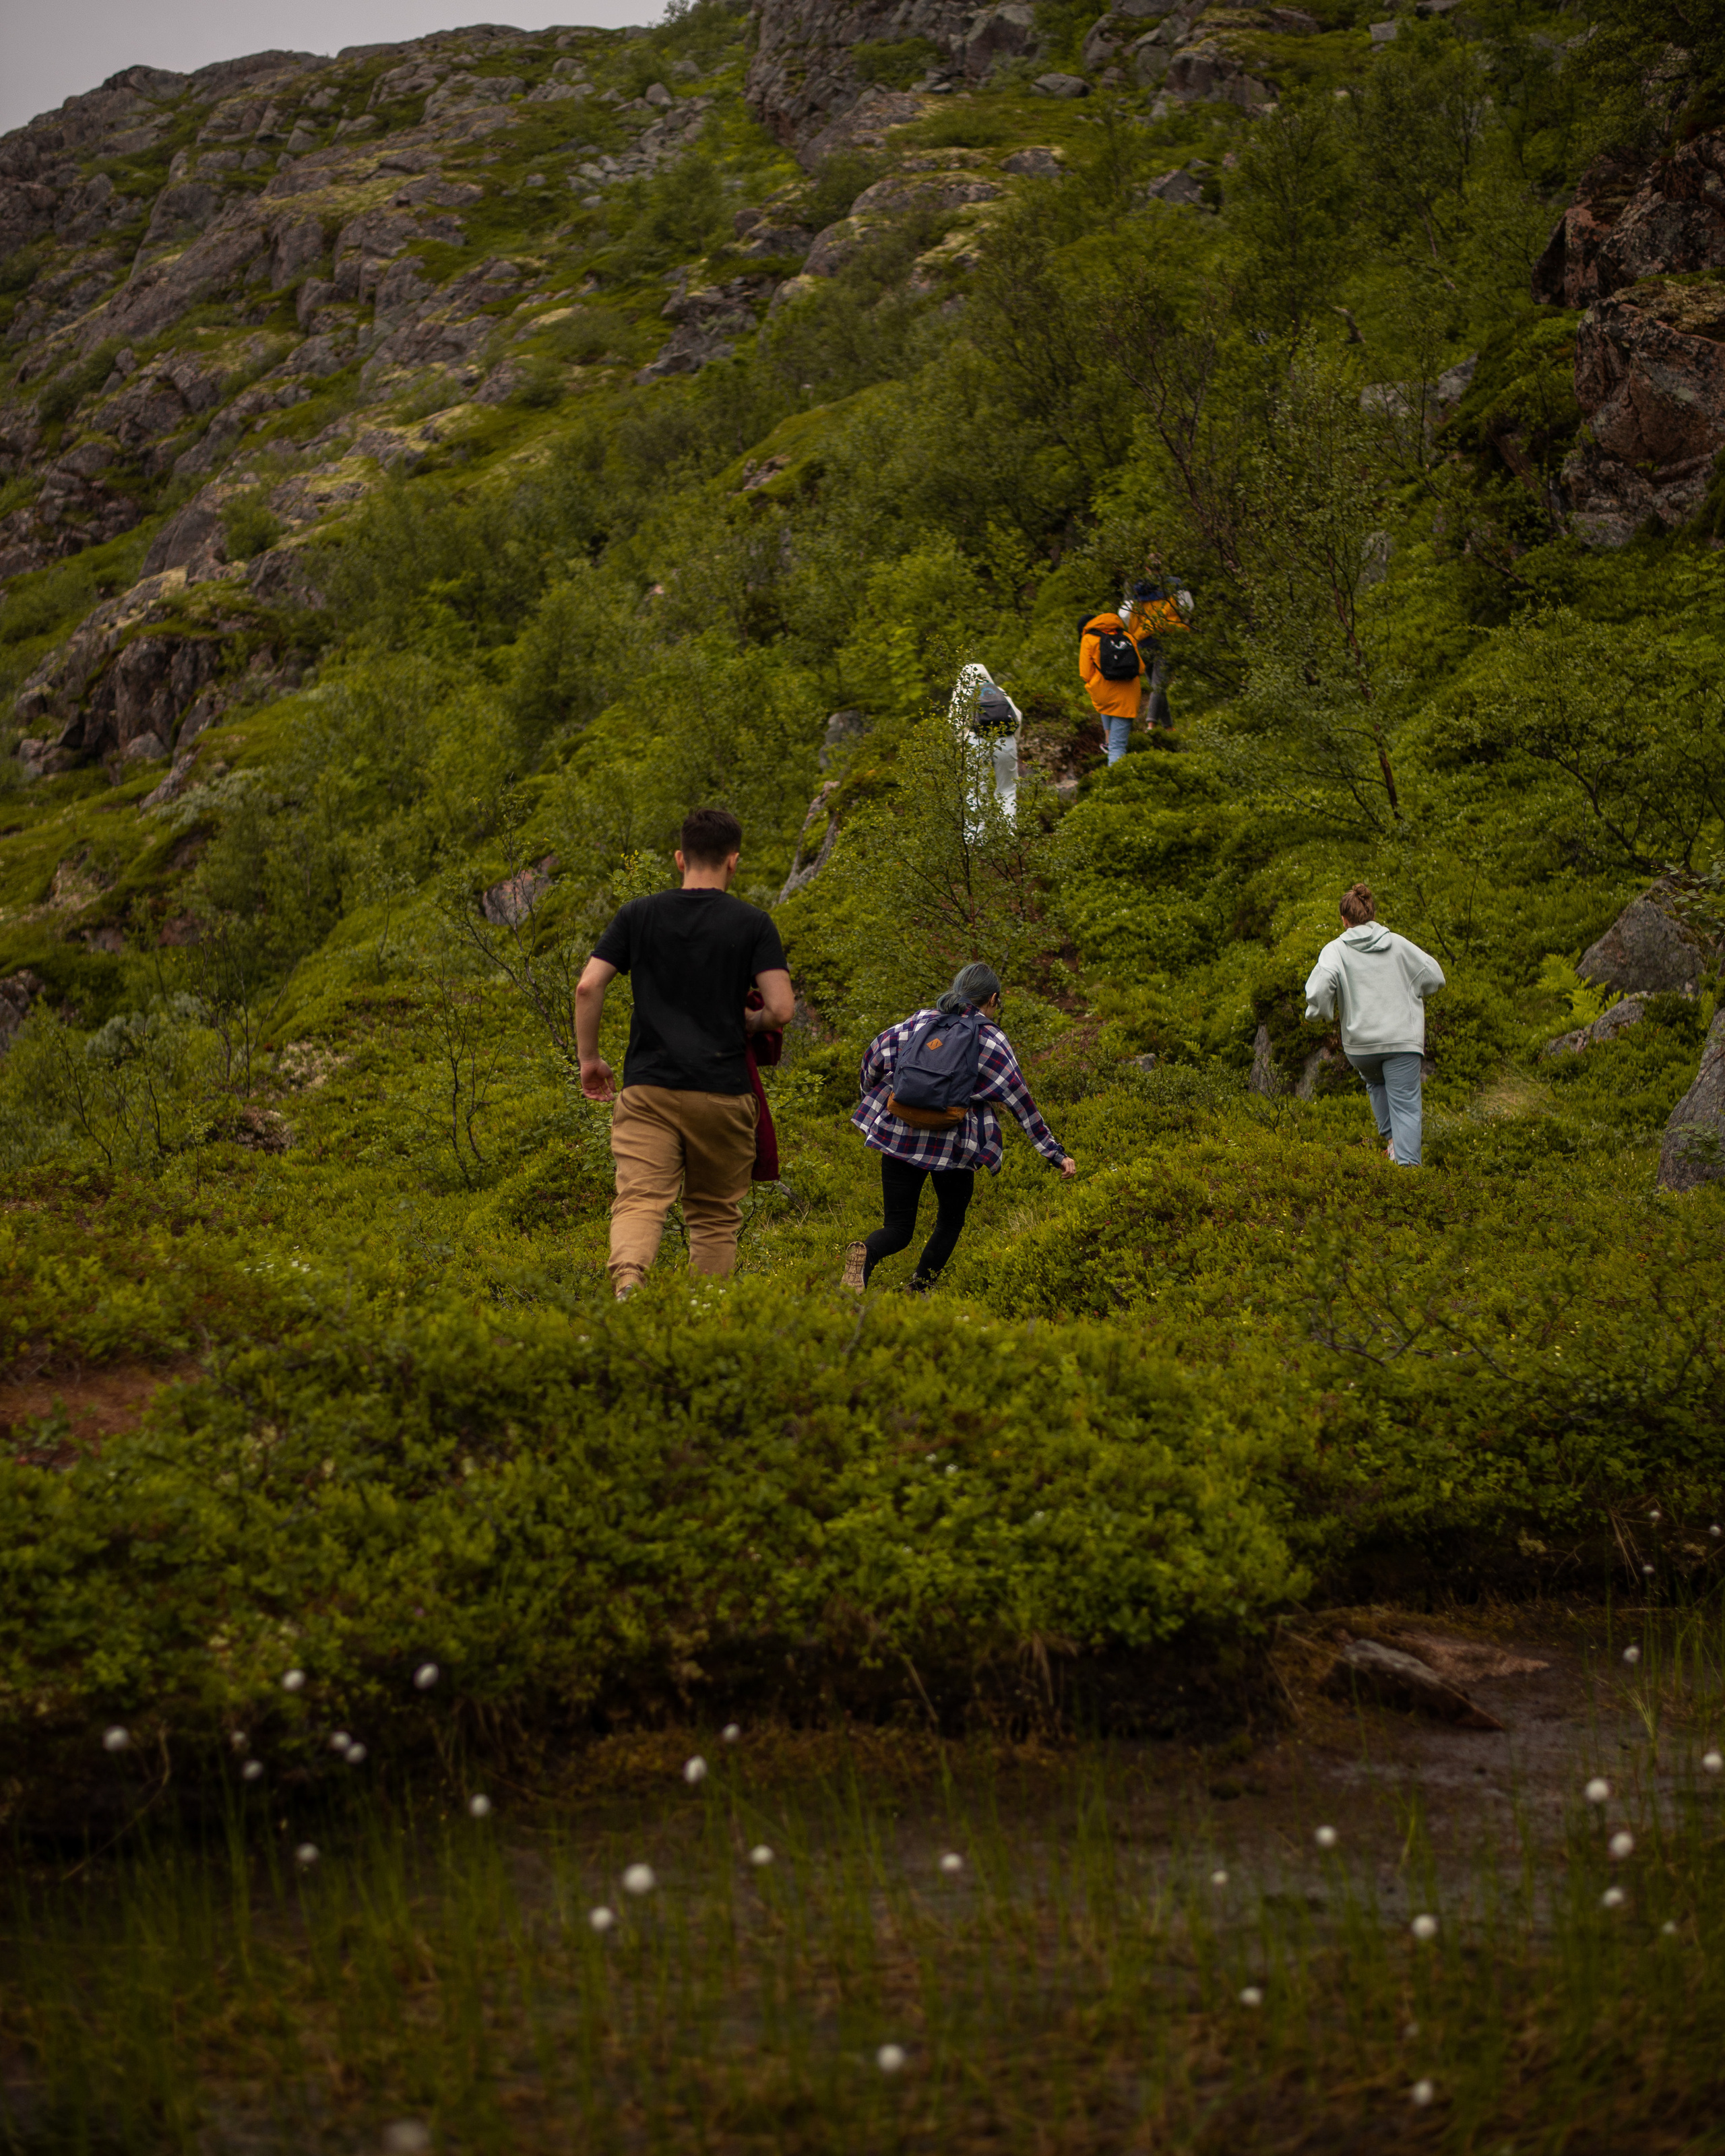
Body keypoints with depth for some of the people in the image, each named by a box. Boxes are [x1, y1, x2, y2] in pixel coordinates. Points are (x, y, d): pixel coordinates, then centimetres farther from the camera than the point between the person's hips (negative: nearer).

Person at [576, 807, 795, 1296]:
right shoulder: (752, 924, 1)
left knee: (639, 1200, -9)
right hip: (721, 1091, 0)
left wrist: (589, 1059, 12)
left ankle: (627, 1278, -37)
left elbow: (587, 987, 0)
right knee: (715, 1216, 13)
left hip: (648, 1089, 0)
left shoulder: (638, 915, 7)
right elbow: (781, 1011, -7)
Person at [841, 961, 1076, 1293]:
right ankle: (920, 1291, 9)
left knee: (897, 1227, 7)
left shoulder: (920, 1022, 8)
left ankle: (866, 1254, -27)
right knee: (950, 1221, 22)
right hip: (953, 1147, -2)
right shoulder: (994, 1044, 1)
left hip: (900, 1138, 2)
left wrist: (869, 1097, 28)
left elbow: (874, 1057, 8)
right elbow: (1023, 1104, 1)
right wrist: (1056, 1154, 5)